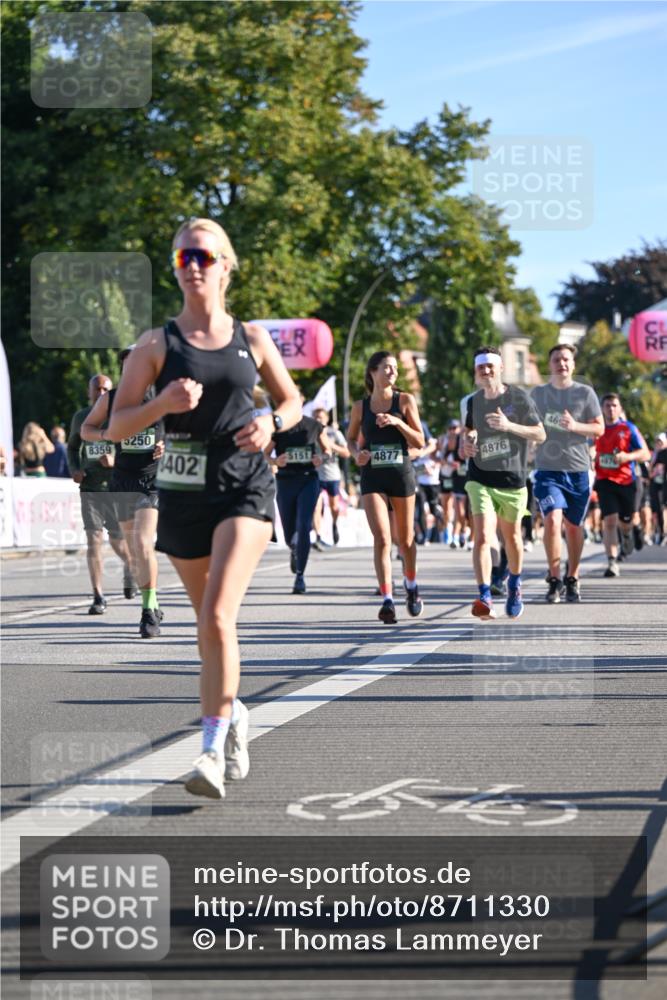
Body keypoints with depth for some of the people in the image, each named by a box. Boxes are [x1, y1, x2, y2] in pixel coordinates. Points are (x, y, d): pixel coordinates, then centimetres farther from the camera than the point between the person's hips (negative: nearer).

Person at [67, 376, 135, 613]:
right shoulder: (81, 417, 9)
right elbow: (72, 446, 23)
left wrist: (116, 460, -21)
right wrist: (74, 469, 4)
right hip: (90, 486, 2)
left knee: (118, 538, 6)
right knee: (93, 539, -7)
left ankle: (128, 567, 41)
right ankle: (98, 596, -6)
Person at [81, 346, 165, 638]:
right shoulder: (111, 398, 7)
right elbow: (86, 430, 14)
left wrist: (168, 446, -10)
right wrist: (109, 433, -8)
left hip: (154, 479, -4)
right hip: (122, 481, 4)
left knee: (143, 543, -19)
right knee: (134, 551, 10)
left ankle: (149, 611, -16)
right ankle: (152, 606, 26)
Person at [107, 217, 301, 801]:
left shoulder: (252, 338, 5)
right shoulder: (157, 346, 1)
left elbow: (293, 401, 16)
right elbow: (116, 428, -1)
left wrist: (272, 423, -6)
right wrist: (161, 404, -19)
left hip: (246, 489, -2)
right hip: (184, 493, 2)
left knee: (217, 615, -18)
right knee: (211, 621, 12)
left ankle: (213, 751, -18)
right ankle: (233, 713, 38)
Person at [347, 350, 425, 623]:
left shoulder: (405, 401, 0)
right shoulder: (360, 407, 3)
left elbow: (420, 442, -1)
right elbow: (351, 438, 18)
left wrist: (397, 422, -16)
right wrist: (356, 453, -4)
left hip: (401, 475, 0)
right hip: (372, 476, 0)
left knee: (405, 539, 12)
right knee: (381, 538, -14)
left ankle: (411, 585, 39)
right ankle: (387, 600, -15)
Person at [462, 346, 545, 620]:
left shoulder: (518, 397, -6)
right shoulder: (474, 402, 5)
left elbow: (540, 435, -7)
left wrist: (509, 426, -21)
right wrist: (467, 442, 3)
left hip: (513, 479, -1)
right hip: (481, 479, 1)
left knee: (511, 536, 15)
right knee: (482, 538, -17)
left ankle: (514, 586, 41)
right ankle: (485, 598, -24)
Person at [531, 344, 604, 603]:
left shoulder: (585, 393, 2)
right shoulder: (537, 393, 8)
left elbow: (599, 428, 1)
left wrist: (575, 426, -15)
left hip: (577, 469, 0)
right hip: (547, 469, 0)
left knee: (573, 526, 8)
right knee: (553, 519, -18)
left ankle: (572, 579, 24)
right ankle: (554, 579, -8)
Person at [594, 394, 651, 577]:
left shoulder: (628, 428, -3)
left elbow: (645, 454, -6)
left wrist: (627, 456, -22)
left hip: (627, 481, 0)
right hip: (605, 481, 0)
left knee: (625, 521, 13)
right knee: (609, 521, -15)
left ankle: (627, 535, 52)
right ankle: (612, 563, -16)